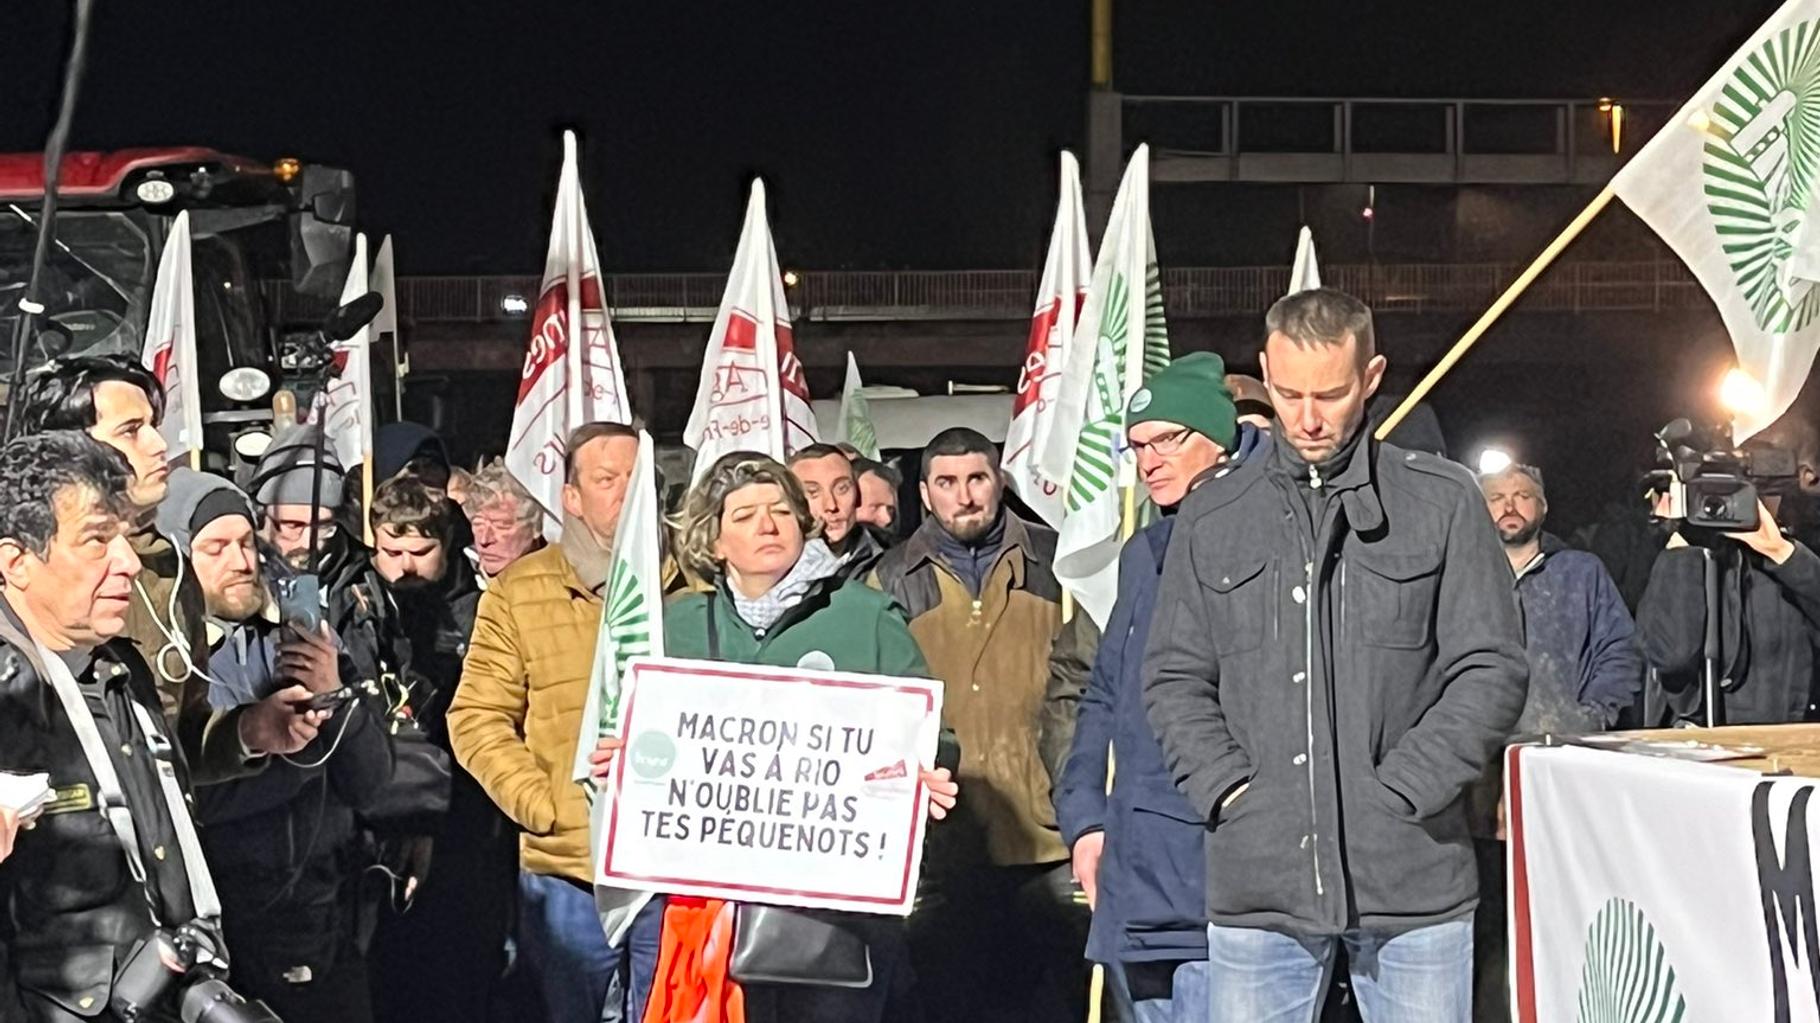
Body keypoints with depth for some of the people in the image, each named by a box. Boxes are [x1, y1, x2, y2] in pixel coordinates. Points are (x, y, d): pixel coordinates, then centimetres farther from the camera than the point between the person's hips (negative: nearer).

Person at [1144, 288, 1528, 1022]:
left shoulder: (1444, 503, 2)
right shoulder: (1210, 518, 9)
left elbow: (1492, 670, 0)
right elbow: (1174, 679, 11)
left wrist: (1401, 790, -9)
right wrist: (1226, 789, -5)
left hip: (1412, 877, -1)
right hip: (1257, 881, 2)